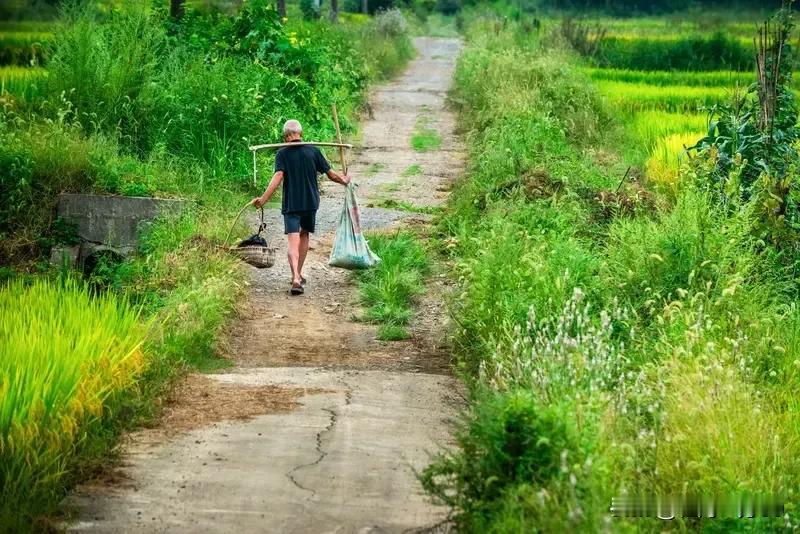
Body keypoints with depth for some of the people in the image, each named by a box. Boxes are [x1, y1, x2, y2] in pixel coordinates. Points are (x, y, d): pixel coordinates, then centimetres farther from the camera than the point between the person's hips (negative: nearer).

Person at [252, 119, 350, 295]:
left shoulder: (282, 154, -6)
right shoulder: (313, 151, 0)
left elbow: (278, 177, -19)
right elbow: (331, 174, 3)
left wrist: (263, 199, -21)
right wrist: (344, 180, 23)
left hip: (291, 205, -3)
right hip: (311, 202, 3)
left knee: (293, 241, -7)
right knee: (304, 235, 22)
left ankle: (296, 278, -25)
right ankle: (298, 274, 28)